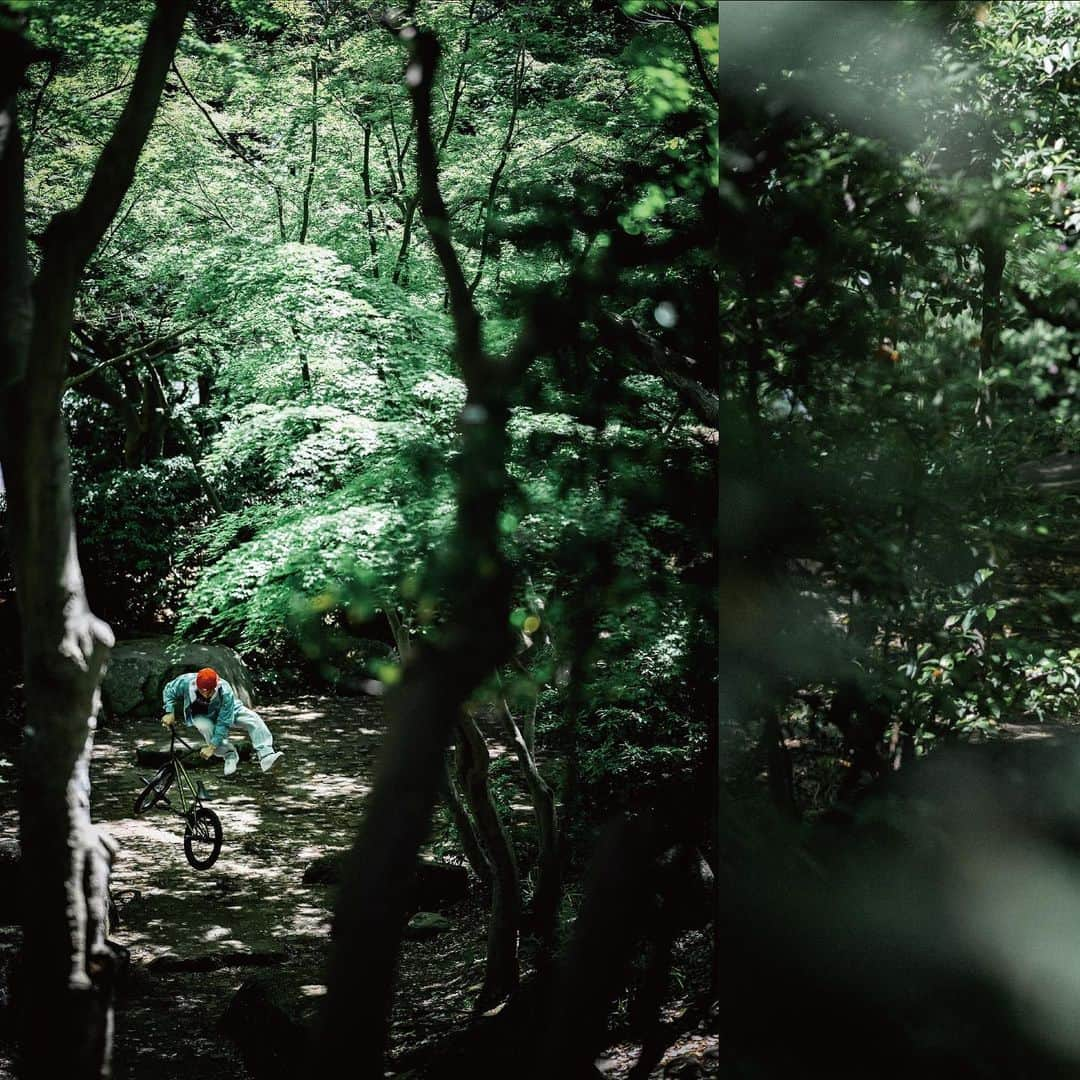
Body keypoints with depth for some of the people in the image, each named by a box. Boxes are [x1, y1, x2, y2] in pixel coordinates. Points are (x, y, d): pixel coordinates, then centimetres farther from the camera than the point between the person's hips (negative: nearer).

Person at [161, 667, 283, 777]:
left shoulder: (226, 693, -40)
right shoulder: (185, 682, -34)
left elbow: (224, 723, -34)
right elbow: (168, 691, -11)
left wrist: (212, 747, -34)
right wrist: (170, 713, -23)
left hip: (225, 711, -1)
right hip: (201, 715, 1)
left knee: (254, 719, -24)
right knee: (205, 727, -35)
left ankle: (266, 756, -28)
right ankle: (229, 755, -12)